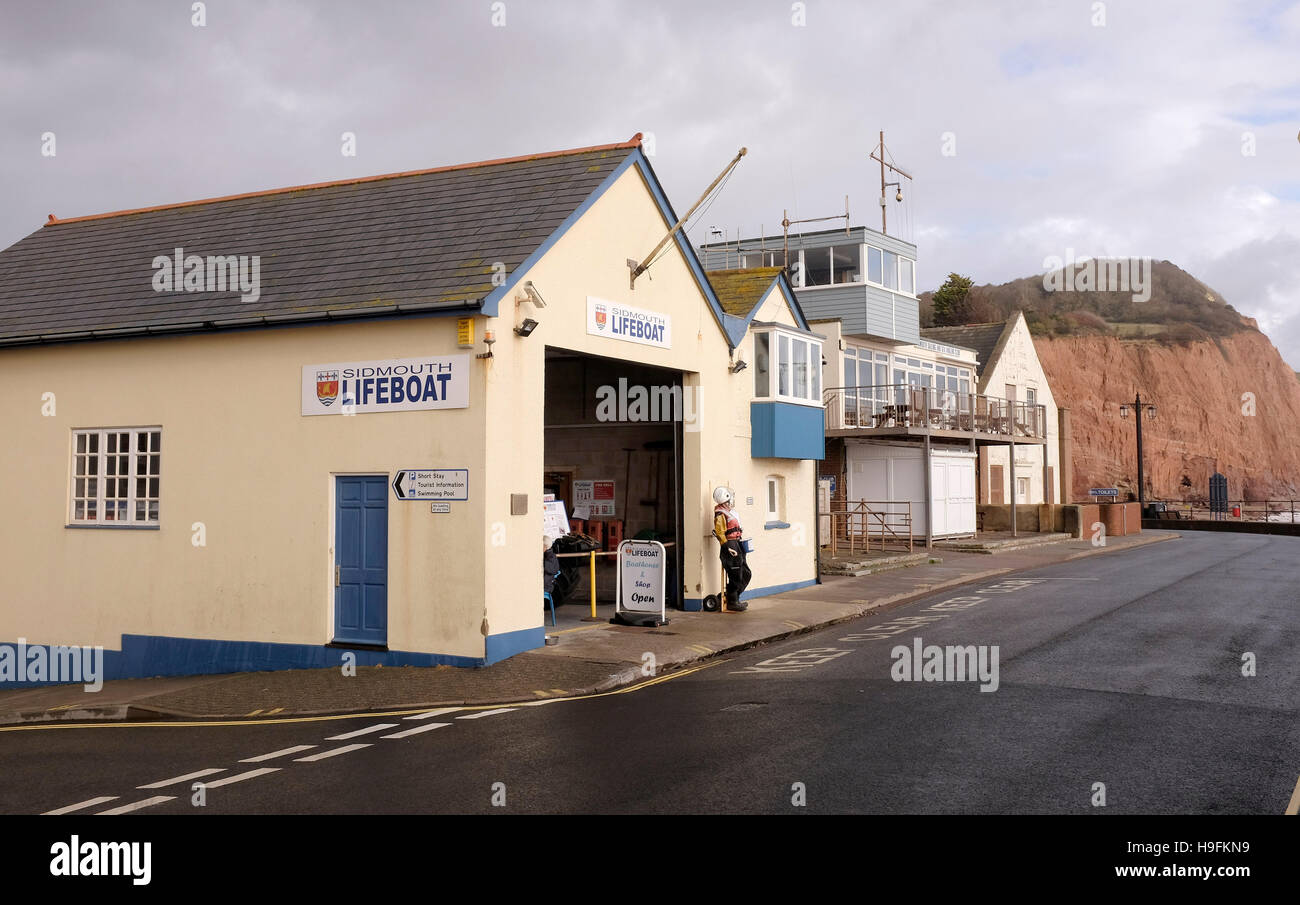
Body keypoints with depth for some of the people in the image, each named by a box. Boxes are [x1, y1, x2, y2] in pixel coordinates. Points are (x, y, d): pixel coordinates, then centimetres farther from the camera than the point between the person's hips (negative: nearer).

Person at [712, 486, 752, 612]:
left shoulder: (730, 511, 16)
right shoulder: (720, 515, -14)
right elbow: (720, 533, -19)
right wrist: (727, 548, -24)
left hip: (737, 546, 10)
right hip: (730, 547, -10)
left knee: (746, 574, 13)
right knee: (735, 577, -6)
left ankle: (734, 599, 21)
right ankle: (732, 602, 5)